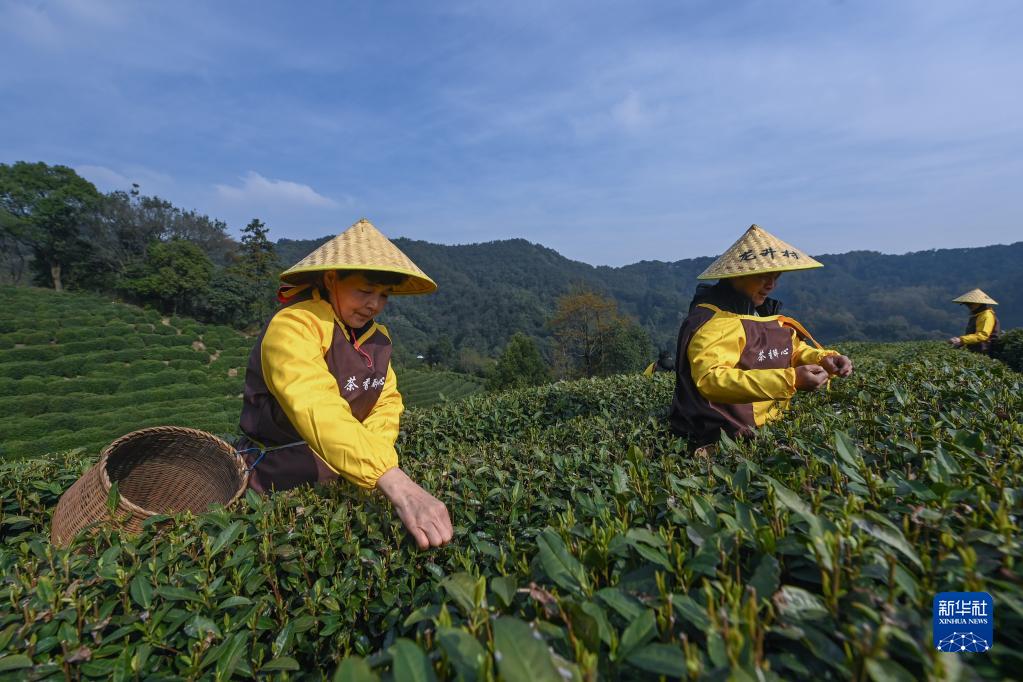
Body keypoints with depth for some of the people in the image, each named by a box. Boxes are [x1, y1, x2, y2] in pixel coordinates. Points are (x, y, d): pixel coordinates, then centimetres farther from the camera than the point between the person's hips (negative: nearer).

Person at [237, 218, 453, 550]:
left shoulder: (377, 336, 2)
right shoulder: (294, 327, -23)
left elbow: (387, 401, -3)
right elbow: (320, 411, -38)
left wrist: (368, 456, -24)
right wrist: (399, 486, -50)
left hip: (337, 484, 6)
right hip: (276, 485, -5)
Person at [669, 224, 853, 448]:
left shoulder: (761, 313, 14)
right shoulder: (712, 321, -18)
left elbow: (793, 349, 23)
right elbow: (712, 379, -32)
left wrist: (824, 359, 1)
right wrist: (790, 380, -34)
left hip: (764, 427, 9)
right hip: (721, 436, -9)